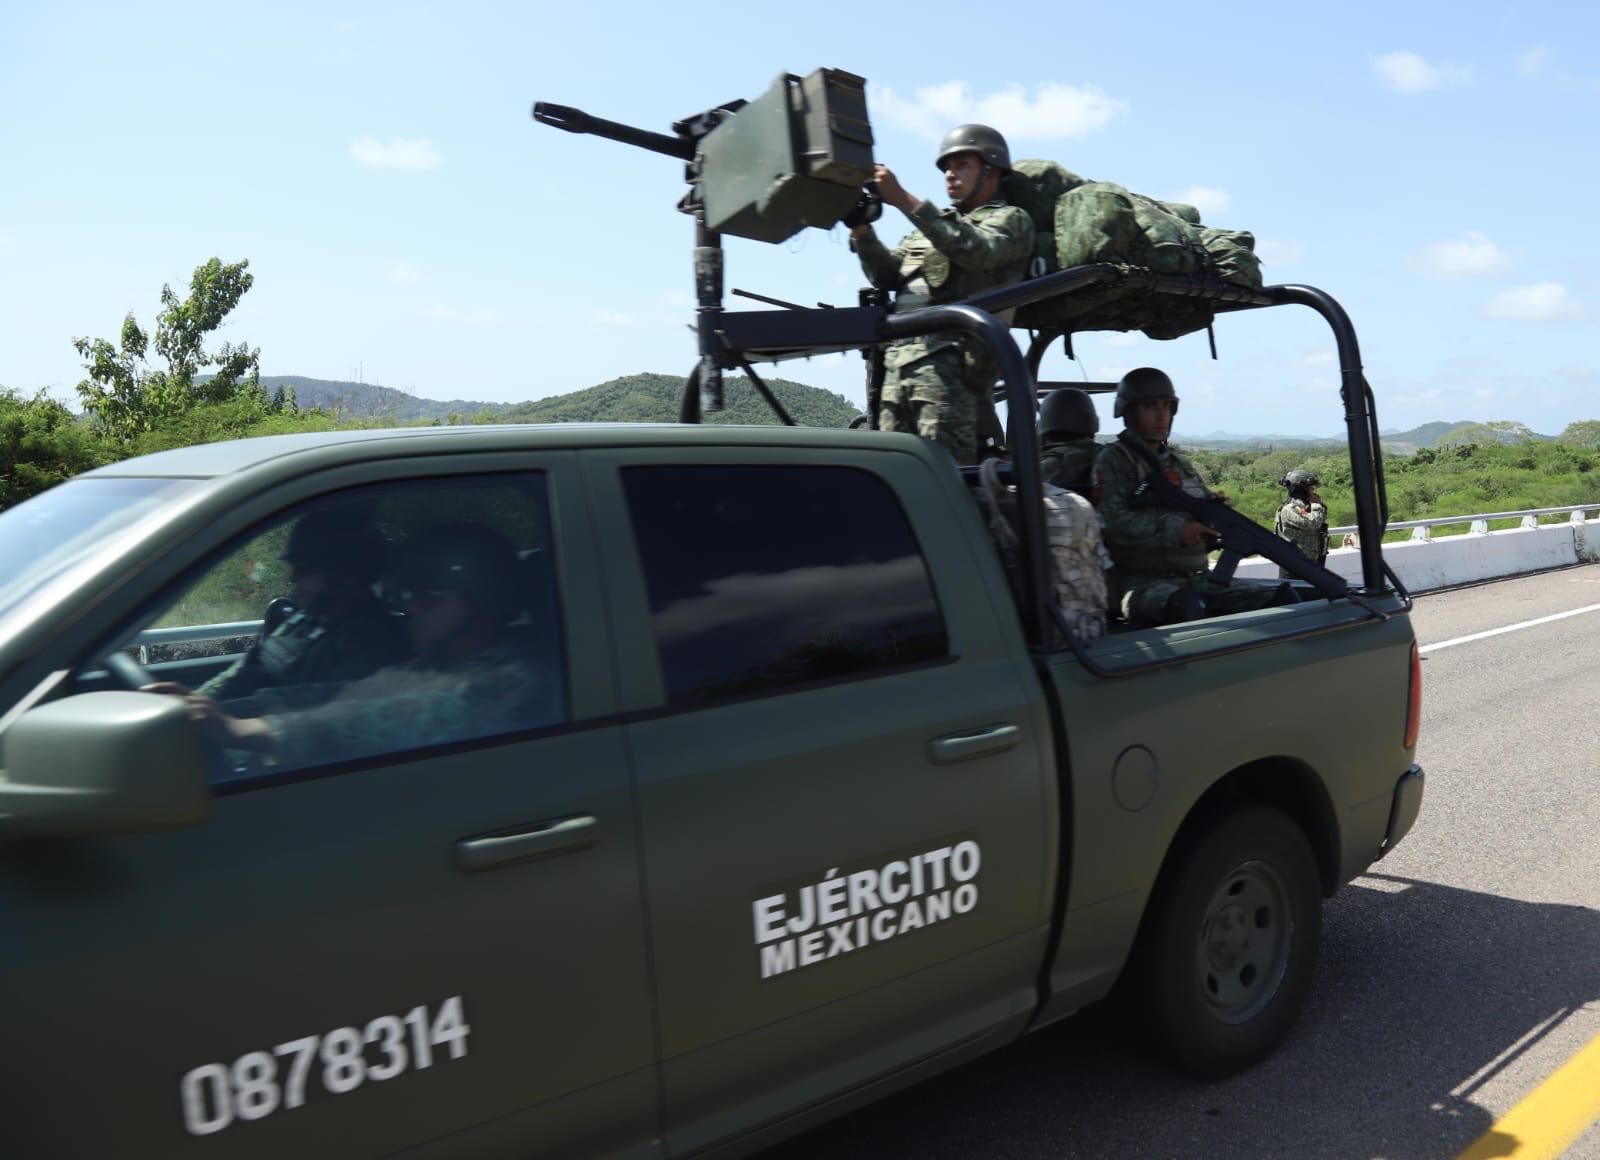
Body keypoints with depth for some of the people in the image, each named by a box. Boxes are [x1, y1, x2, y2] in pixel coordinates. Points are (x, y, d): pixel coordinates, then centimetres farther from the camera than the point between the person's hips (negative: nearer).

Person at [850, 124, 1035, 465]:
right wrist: (861, 227, 1)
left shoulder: (1011, 219, 10)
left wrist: (904, 200, -16)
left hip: (949, 361, -7)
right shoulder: (938, 222, 31)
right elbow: (887, 275, 19)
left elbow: (975, 251, -13)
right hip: (899, 359, 7)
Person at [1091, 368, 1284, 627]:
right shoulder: (1112, 462, 1)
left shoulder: (1181, 464, 23)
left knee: (1280, 599, -11)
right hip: (1141, 582, -7)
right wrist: (1175, 530, -22)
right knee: (1187, 606, -39)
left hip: (1197, 579, 7)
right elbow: (1112, 521, -15)